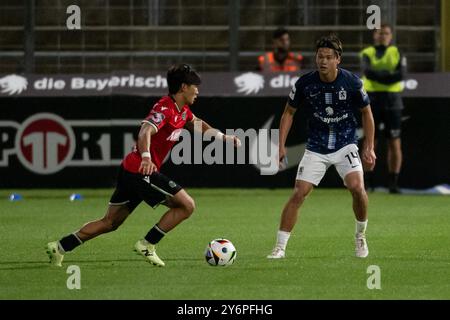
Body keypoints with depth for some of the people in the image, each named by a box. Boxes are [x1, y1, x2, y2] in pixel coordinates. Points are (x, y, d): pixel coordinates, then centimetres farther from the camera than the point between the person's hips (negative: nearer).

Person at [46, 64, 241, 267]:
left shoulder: (182, 111, 14)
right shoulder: (165, 108, -15)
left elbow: (196, 123, 37)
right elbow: (146, 131, -32)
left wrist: (223, 137, 31)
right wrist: (146, 157, -49)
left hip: (130, 169, 10)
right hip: (141, 171, -10)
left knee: (110, 222, 13)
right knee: (186, 205, -9)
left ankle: (59, 248, 12)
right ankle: (147, 245, -6)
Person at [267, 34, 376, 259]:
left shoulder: (351, 82, -12)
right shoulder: (305, 83, -10)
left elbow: (366, 113, 3)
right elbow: (289, 112, 5)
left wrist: (369, 148, 0)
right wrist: (281, 145, -3)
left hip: (345, 145, -1)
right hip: (316, 148, 1)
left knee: (357, 187, -23)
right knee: (298, 194, -11)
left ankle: (361, 236, 3)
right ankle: (280, 247, -4)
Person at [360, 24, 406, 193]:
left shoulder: (397, 53, 9)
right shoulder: (367, 53, 8)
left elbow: (401, 74, -9)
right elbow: (367, 71, -13)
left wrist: (378, 76, -13)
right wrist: (390, 76, -17)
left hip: (392, 101, 0)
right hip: (372, 101, 0)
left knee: (394, 143, -3)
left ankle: (393, 183, 0)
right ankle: (368, 182, 4)